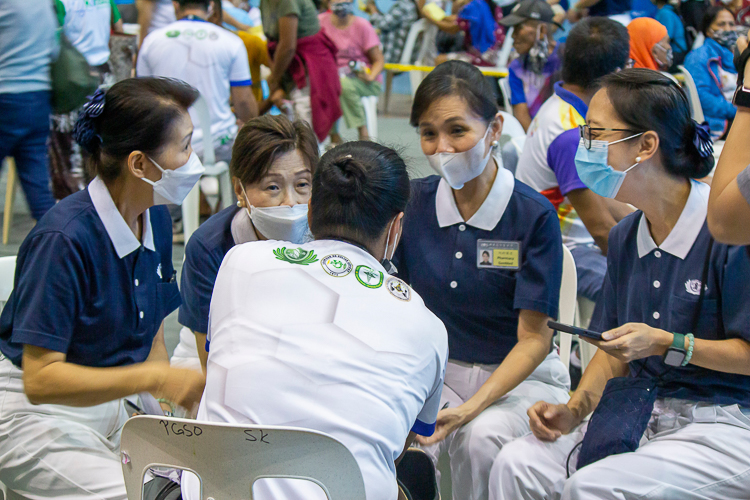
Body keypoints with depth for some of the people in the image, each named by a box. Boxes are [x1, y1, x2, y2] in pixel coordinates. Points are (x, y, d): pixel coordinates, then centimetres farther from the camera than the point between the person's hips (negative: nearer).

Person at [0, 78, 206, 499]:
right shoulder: (64, 239, -23)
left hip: (110, 405, 7)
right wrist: (153, 378, -32)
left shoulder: (156, 219, 2)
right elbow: (40, 379, -25)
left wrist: (177, 403, -5)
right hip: (38, 415, -7)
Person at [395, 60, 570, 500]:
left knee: (482, 436, -33)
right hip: (435, 370, 3)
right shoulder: (413, 203, 0)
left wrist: (472, 407, -25)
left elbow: (534, 339, -11)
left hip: (521, 377, -2)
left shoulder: (534, 215, -11)